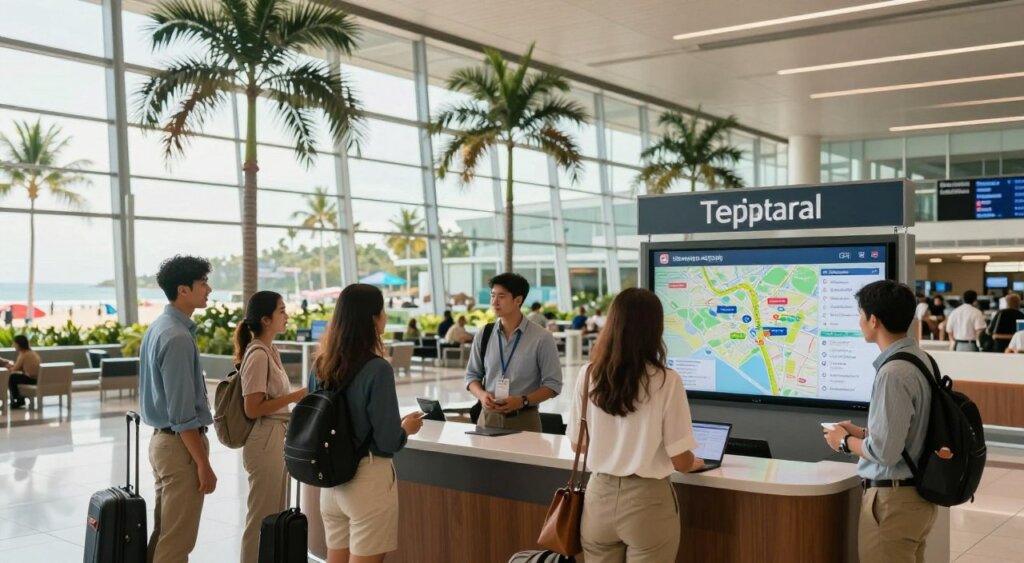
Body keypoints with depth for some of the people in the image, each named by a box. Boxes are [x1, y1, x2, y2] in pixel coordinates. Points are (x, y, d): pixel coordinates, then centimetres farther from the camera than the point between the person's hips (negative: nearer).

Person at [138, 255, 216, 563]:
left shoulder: (158, 328, 10)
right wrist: (203, 463, -18)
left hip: (162, 438, 10)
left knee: (163, 533, 18)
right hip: (181, 444, -10)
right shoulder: (178, 337, -20)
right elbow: (182, 413, -22)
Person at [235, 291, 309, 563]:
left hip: (277, 439, 9)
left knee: (276, 516, 16)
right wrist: (295, 397, -19)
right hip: (265, 442, -9)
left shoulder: (270, 351, 11)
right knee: (263, 518, 0)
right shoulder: (258, 355, -17)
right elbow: (253, 408, -22)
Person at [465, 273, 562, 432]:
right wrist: (481, 394, -10)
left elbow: (553, 384, -5)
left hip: (524, 419, -3)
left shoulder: (541, 338, -6)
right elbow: (472, 375, 12)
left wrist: (523, 401, -19)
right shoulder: (483, 335, 4)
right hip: (489, 417, 3)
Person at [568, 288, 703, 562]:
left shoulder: (588, 375, -5)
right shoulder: (666, 381, -14)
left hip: (599, 497, 3)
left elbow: (577, 445, 7)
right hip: (646, 501, -3)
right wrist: (696, 464, 14)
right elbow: (681, 461, -9)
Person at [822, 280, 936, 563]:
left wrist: (846, 441, -7)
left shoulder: (893, 373, -23)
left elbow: (885, 451, -24)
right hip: (918, 493, 9)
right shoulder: (919, 359, 5)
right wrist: (861, 432, 12)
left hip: (893, 499, -9)